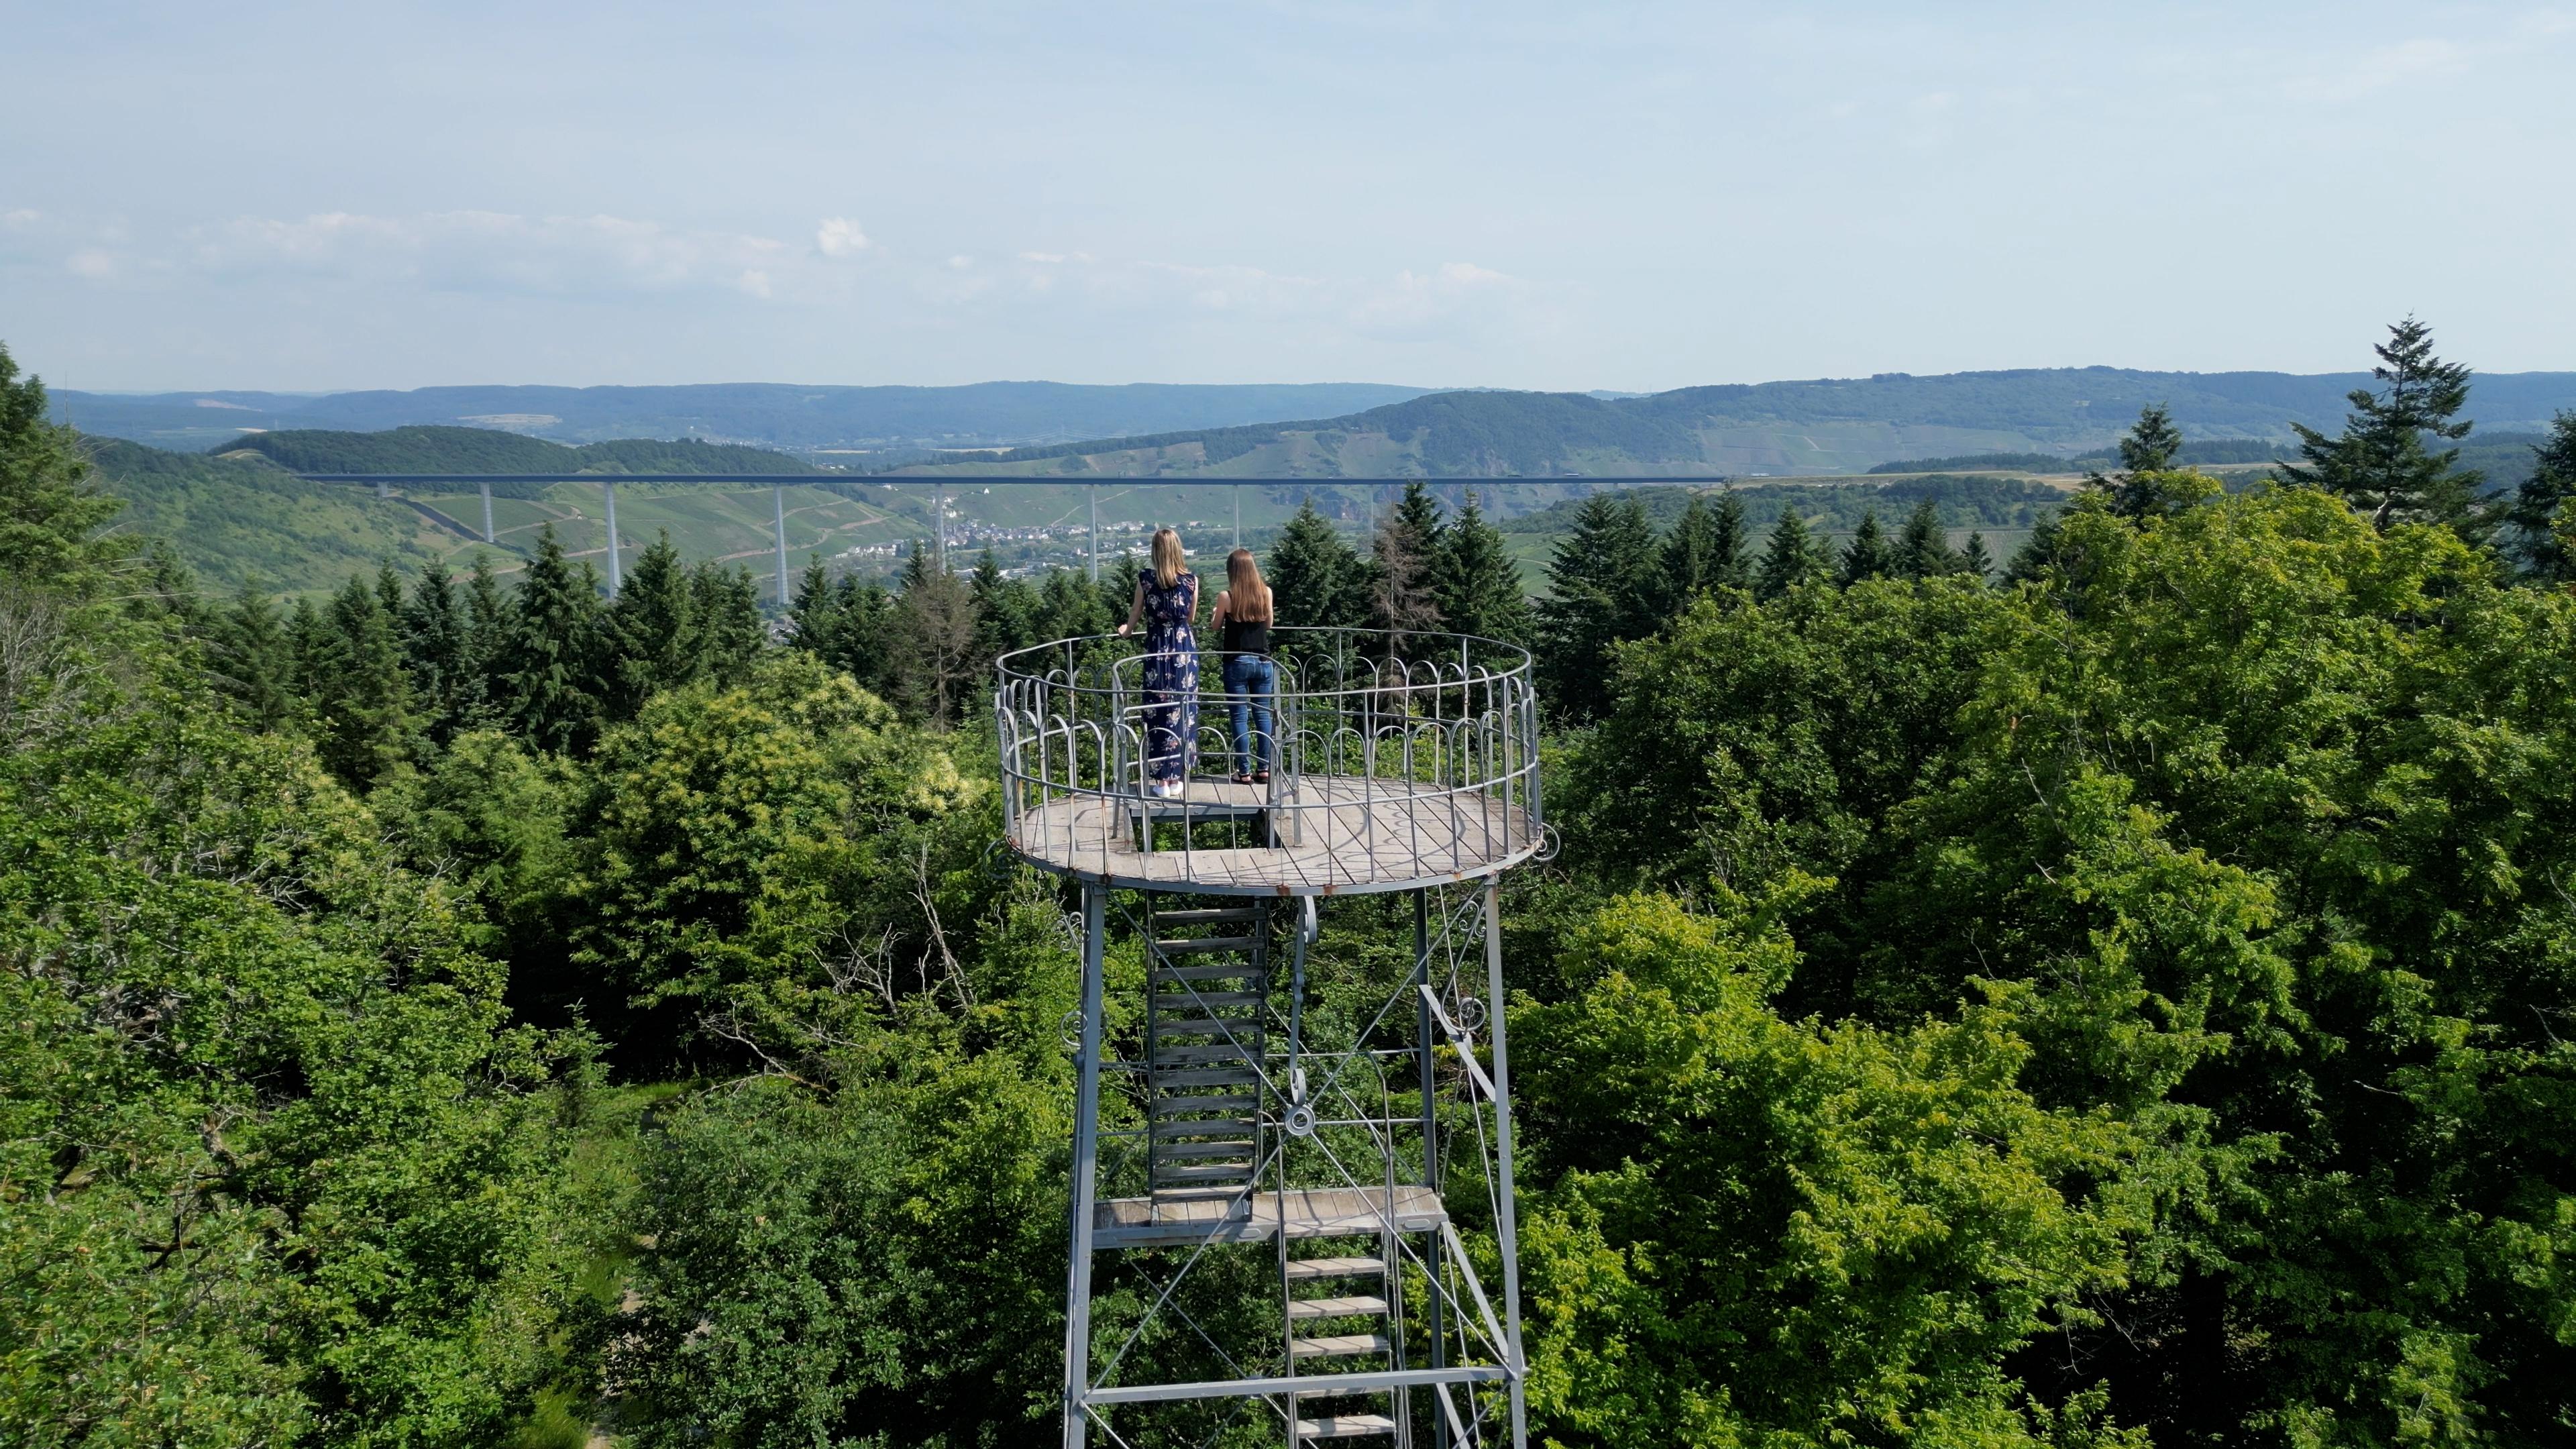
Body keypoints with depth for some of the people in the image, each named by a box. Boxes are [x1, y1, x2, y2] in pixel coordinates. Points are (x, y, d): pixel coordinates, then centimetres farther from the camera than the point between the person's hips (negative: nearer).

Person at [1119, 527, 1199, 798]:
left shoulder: (1145, 579, -6)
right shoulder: (1191, 580, -2)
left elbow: (1135, 616, 6)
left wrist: (1126, 629, 29)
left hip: (1158, 649, -1)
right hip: (1185, 648, 2)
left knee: (1158, 713, 5)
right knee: (1183, 711, 9)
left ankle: (1161, 781, 6)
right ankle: (1176, 778, 14)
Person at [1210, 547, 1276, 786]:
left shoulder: (1226, 596, -10)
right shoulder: (1266, 593, -1)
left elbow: (1217, 627, 4)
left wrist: (1217, 612, 24)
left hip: (1237, 663, -3)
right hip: (1263, 661, 3)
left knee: (1240, 716, 3)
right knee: (1263, 714, 10)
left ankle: (1245, 771, 4)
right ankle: (1265, 769, 11)